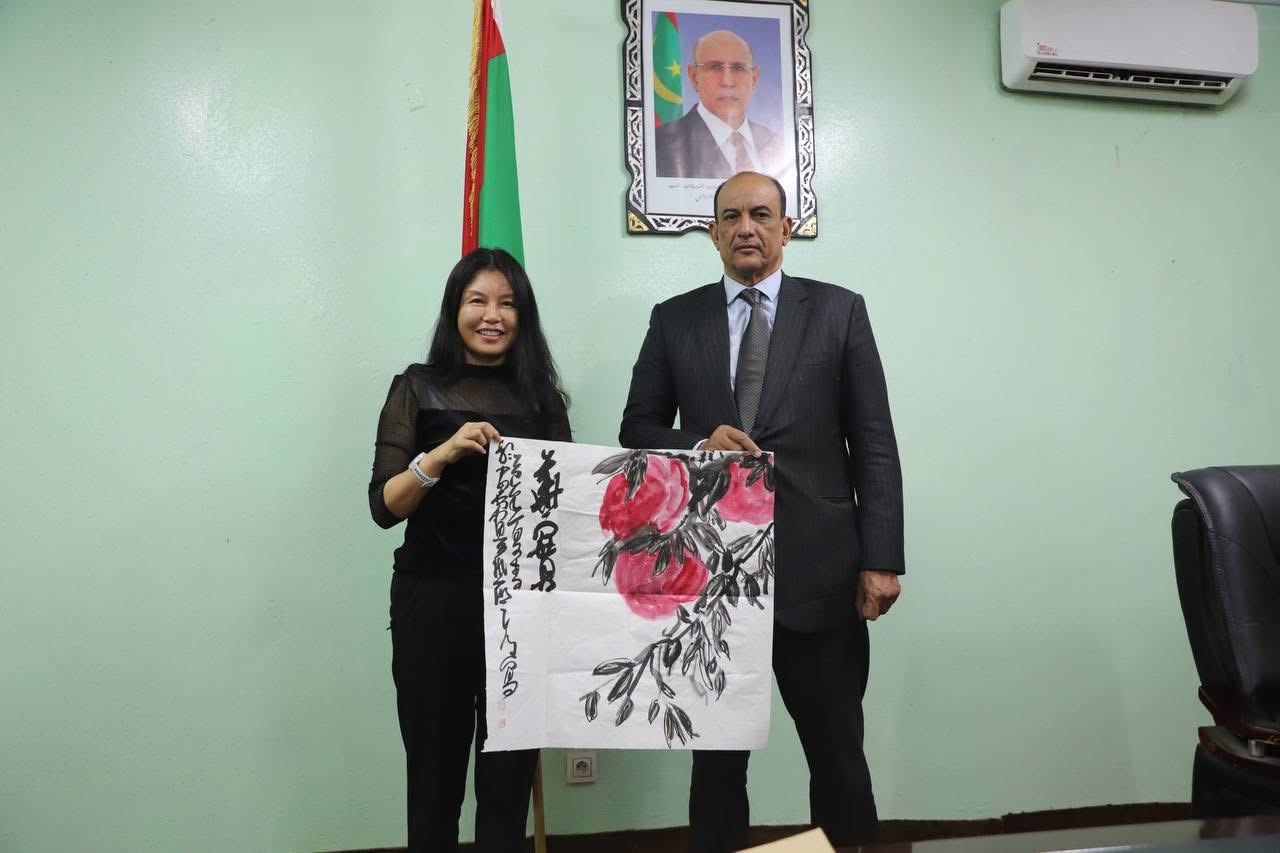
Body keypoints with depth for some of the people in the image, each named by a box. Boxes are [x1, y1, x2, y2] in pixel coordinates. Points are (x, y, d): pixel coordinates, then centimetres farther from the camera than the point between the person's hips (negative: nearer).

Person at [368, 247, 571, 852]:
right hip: (434, 602, -2)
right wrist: (440, 455, -22)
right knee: (435, 768, 9)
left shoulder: (541, 395, 7)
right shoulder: (418, 389, 0)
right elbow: (384, 506, -6)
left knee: (511, 770, 10)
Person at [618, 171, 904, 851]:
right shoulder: (674, 319, 8)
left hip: (817, 566, -1)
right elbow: (638, 428, 9)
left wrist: (881, 558, -5)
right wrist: (697, 447, -12)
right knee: (717, 751, 15)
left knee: (837, 751, 12)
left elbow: (873, 443, 1)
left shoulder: (839, 311, 5)